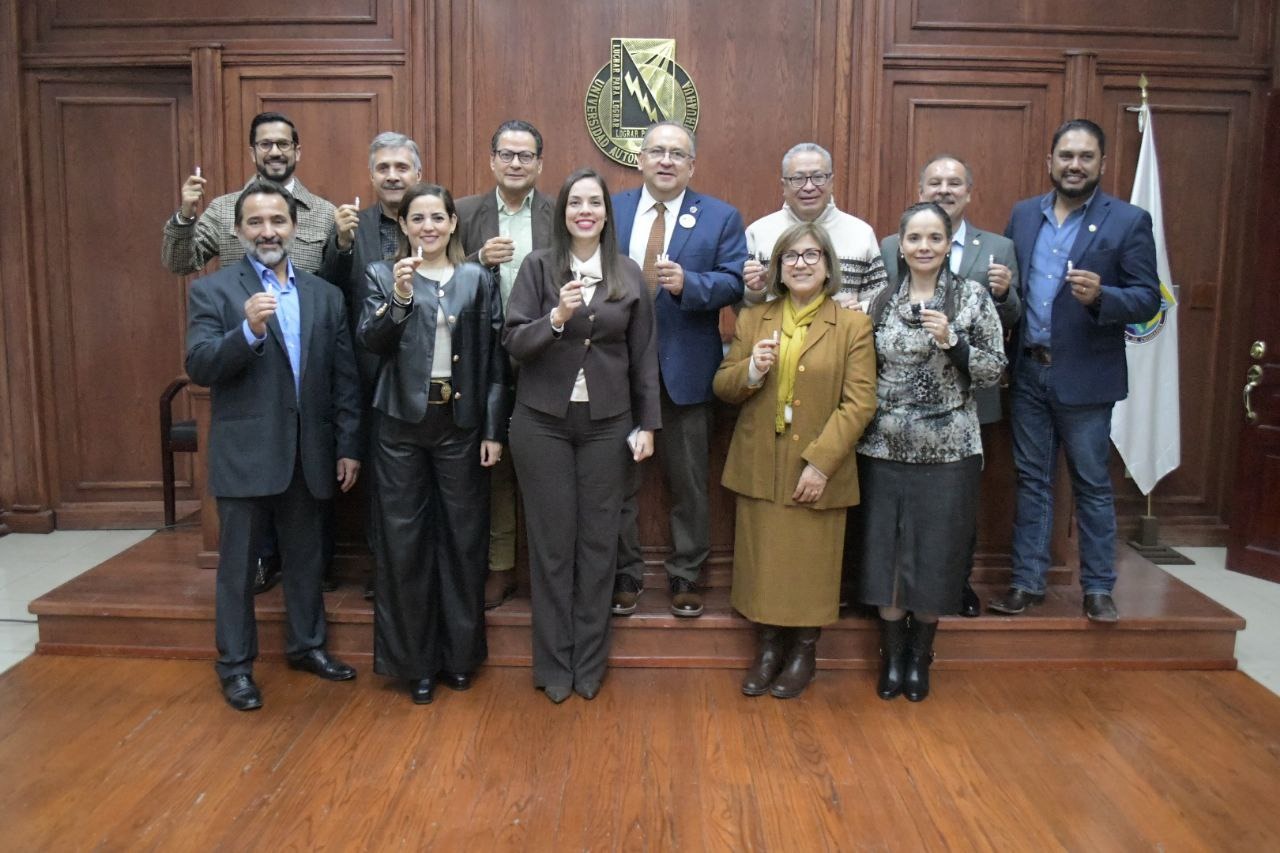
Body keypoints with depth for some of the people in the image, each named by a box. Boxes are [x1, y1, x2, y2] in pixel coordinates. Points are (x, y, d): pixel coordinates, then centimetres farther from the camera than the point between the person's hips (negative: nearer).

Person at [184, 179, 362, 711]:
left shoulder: (325, 295, 7)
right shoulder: (213, 291, -2)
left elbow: (345, 377, 6)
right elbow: (199, 368, -13)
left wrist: (349, 445, 2)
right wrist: (249, 330, -27)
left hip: (308, 451, 4)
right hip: (244, 452, -3)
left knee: (306, 558, 16)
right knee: (237, 564, 8)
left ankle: (307, 645, 33)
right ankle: (235, 665, 22)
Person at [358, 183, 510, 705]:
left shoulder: (477, 280, 6)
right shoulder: (383, 276, 6)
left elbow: (493, 358, 3)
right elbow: (371, 342, -6)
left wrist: (495, 429, -1)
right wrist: (400, 297, -20)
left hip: (461, 424, 0)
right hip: (402, 424, 0)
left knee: (463, 538, 6)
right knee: (405, 539, 4)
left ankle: (460, 654, 22)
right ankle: (415, 662, 18)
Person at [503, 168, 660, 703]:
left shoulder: (628, 274, 4)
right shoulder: (538, 267, 0)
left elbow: (644, 354, 6)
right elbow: (514, 343, -5)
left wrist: (648, 423, 3)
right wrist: (557, 318, -22)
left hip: (607, 423, 1)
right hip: (543, 422, -1)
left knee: (598, 541, 7)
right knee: (551, 541, 5)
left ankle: (590, 662, 21)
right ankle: (554, 664, 19)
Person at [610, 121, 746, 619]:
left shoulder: (721, 217, 3)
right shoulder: (610, 211, 7)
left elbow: (734, 282, -6)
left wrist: (686, 283, -22)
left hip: (685, 367, -1)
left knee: (688, 481, 9)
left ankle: (685, 576, 24)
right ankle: (625, 575, 24)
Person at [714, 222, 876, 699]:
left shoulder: (853, 327, -1)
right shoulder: (753, 321, 8)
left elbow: (859, 403, -8)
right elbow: (722, 388, 8)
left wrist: (820, 462, -16)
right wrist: (750, 370, -14)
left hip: (817, 472, -2)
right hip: (759, 471, 3)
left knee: (811, 565, 8)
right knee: (762, 564, 10)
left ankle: (804, 653, 28)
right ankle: (767, 649, 28)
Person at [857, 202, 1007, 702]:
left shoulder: (973, 298, -1)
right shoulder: (881, 301, 6)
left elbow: (995, 370, -3)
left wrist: (952, 341, -17)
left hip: (948, 448, -2)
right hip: (884, 446, 2)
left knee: (935, 551, 6)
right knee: (885, 549, 6)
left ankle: (920, 656, 25)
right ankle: (892, 656, 23)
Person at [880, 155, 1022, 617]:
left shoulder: (999, 248, 4)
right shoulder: (890, 247, 3)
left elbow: (1011, 325, 1)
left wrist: (1004, 294, -18)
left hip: (969, 397, 1)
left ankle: (959, 581, 29)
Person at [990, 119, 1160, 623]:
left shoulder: (1128, 221, -4)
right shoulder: (1023, 214, 8)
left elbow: (1148, 298, -7)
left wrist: (1100, 296, -26)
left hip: (1085, 376, -3)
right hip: (1027, 372, 4)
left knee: (1092, 485, 7)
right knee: (1031, 481, 12)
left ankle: (1098, 587, 21)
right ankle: (1027, 582, 22)